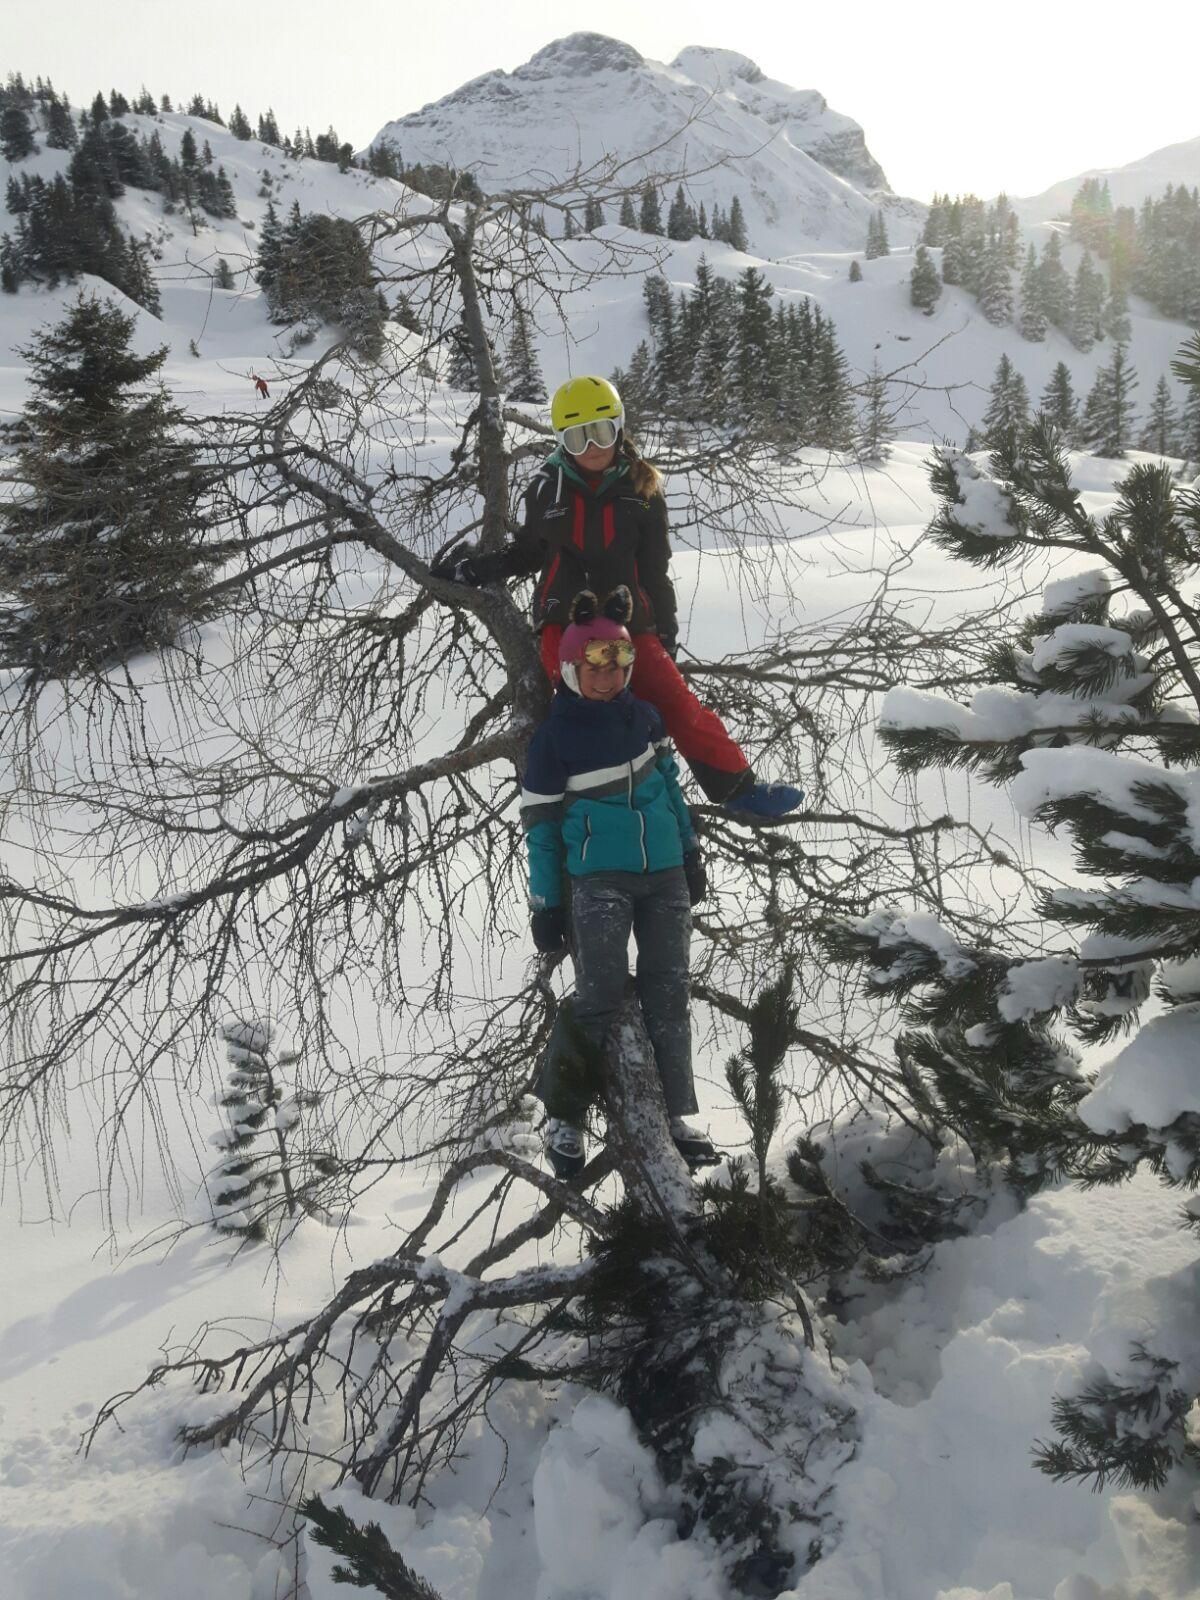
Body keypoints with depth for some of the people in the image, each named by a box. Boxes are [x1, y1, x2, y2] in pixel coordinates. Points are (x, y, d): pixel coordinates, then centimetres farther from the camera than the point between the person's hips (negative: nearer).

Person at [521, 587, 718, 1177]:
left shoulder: (644, 717, 8)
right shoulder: (555, 735, -5)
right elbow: (540, 825, -3)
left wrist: (691, 856, 18)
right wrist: (545, 905, -4)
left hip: (665, 875, 5)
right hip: (599, 880, -5)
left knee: (669, 993, 5)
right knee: (601, 997, -12)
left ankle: (675, 1113, 14)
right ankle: (563, 1117, 1)